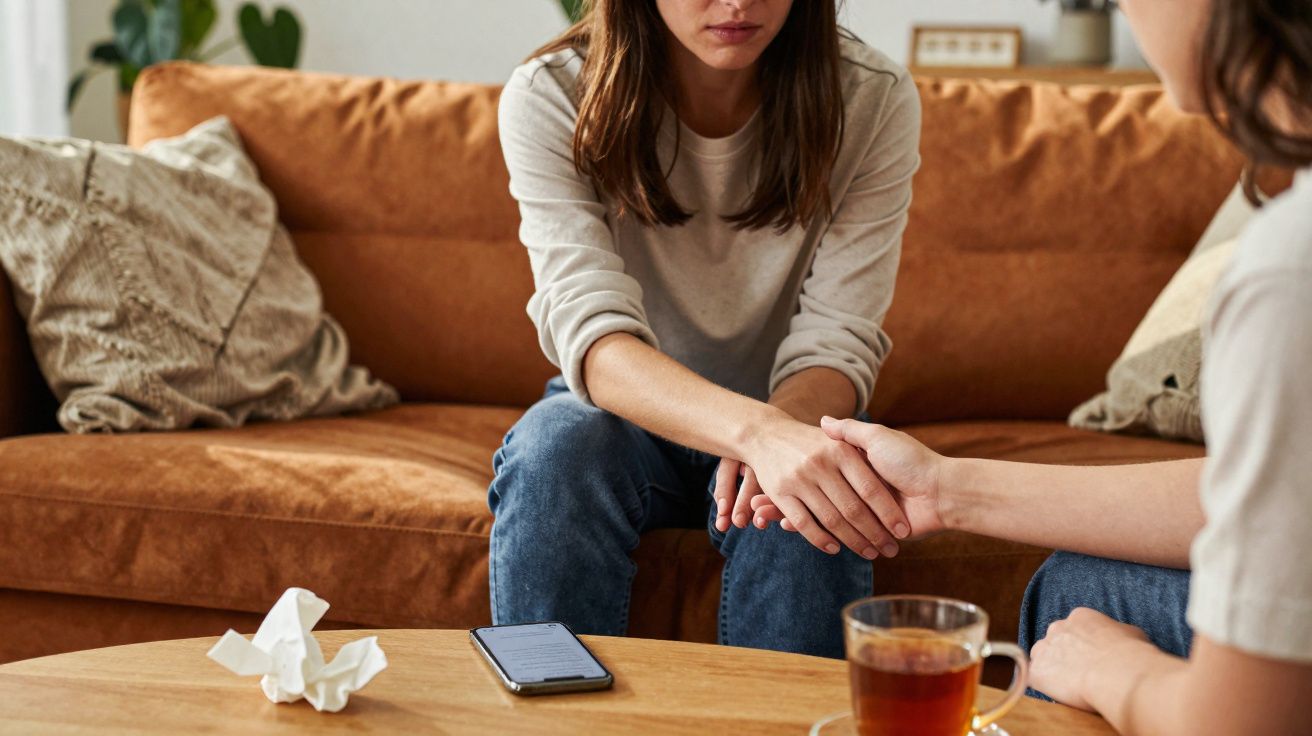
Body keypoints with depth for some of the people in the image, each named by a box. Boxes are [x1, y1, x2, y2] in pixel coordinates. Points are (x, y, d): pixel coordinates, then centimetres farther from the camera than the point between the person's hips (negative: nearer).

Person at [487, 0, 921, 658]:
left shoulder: (874, 100, -14)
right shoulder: (549, 99, -18)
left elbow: (837, 340, -16)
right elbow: (590, 331, -30)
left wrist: (791, 420, -41)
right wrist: (758, 430, -50)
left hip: (788, 413, 0)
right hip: (622, 413, 0)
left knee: (800, 500, -34)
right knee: (556, 443, -34)